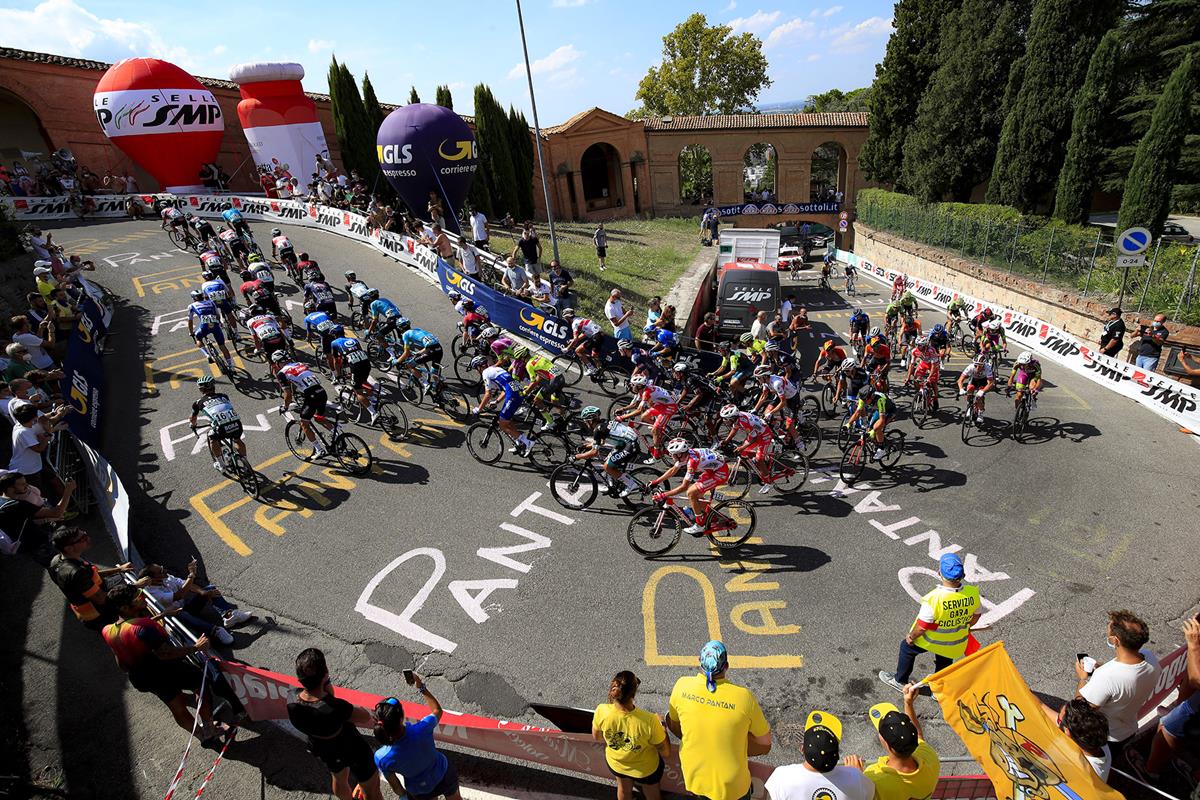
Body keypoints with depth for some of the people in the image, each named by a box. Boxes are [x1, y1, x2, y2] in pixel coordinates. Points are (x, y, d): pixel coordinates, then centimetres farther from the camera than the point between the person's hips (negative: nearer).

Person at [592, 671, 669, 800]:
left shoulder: (601, 711, -33)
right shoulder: (649, 720, -42)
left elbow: (597, 737, -11)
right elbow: (666, 753, -24)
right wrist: (660, 724, -10)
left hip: (615, 763, 2)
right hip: (646, 768, -2)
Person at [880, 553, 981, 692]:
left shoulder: (934, 598, -40)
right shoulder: (973, 593, -25)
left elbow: (921, 627, -27)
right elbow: (976, 615, -3)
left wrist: (911, 637, -6)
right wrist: (966, 627, 18)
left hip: (930, 639, -4)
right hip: (955, 644, 4)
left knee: (907, 647, 24)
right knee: (944, 663, 31)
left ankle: (900, 681, 42)